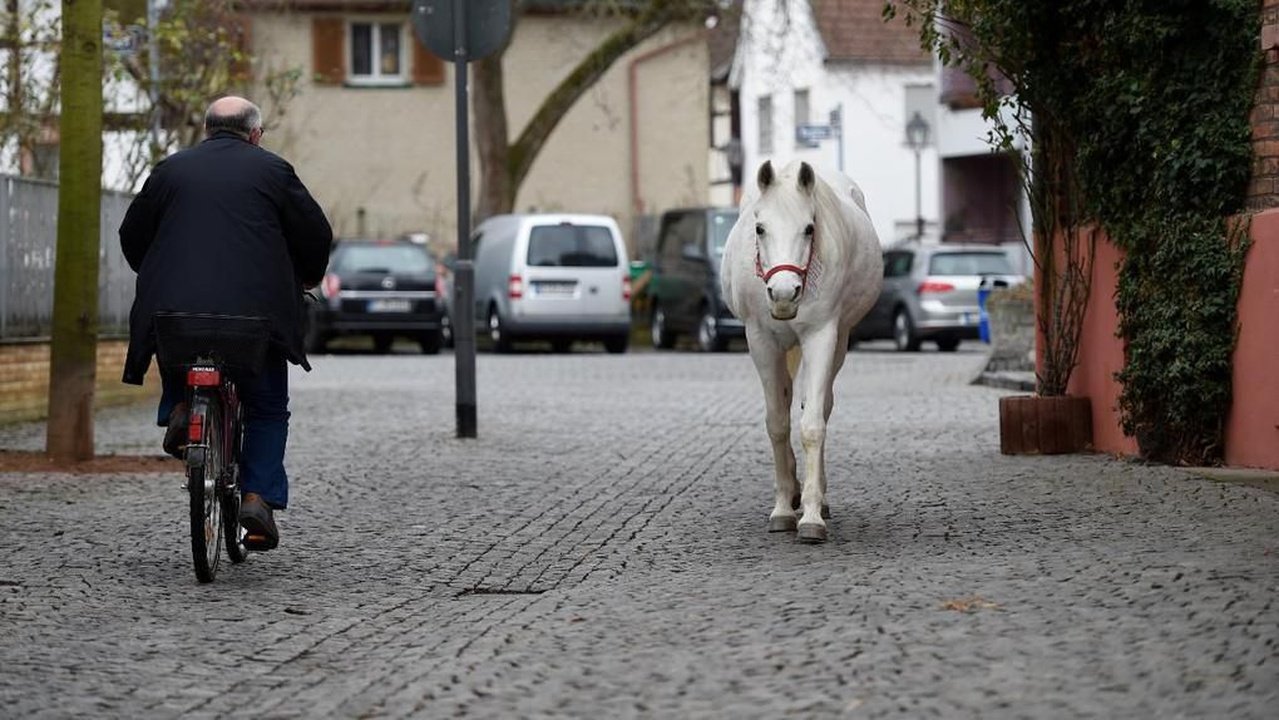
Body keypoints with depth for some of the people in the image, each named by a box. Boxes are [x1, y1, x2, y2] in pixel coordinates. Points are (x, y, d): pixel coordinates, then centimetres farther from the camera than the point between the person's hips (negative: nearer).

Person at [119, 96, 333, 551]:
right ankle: (258, 496, -2)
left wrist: (155, 277, 35)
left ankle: (178, 407, 3)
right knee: (266, 408, 12)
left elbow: (132, 235, 19)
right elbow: (317, 235, 7)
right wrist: (306, 280, 26)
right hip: (258, 308, -1)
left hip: (175, 306, 1)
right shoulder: (272, 170, 8)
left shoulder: (171, 170, 14)